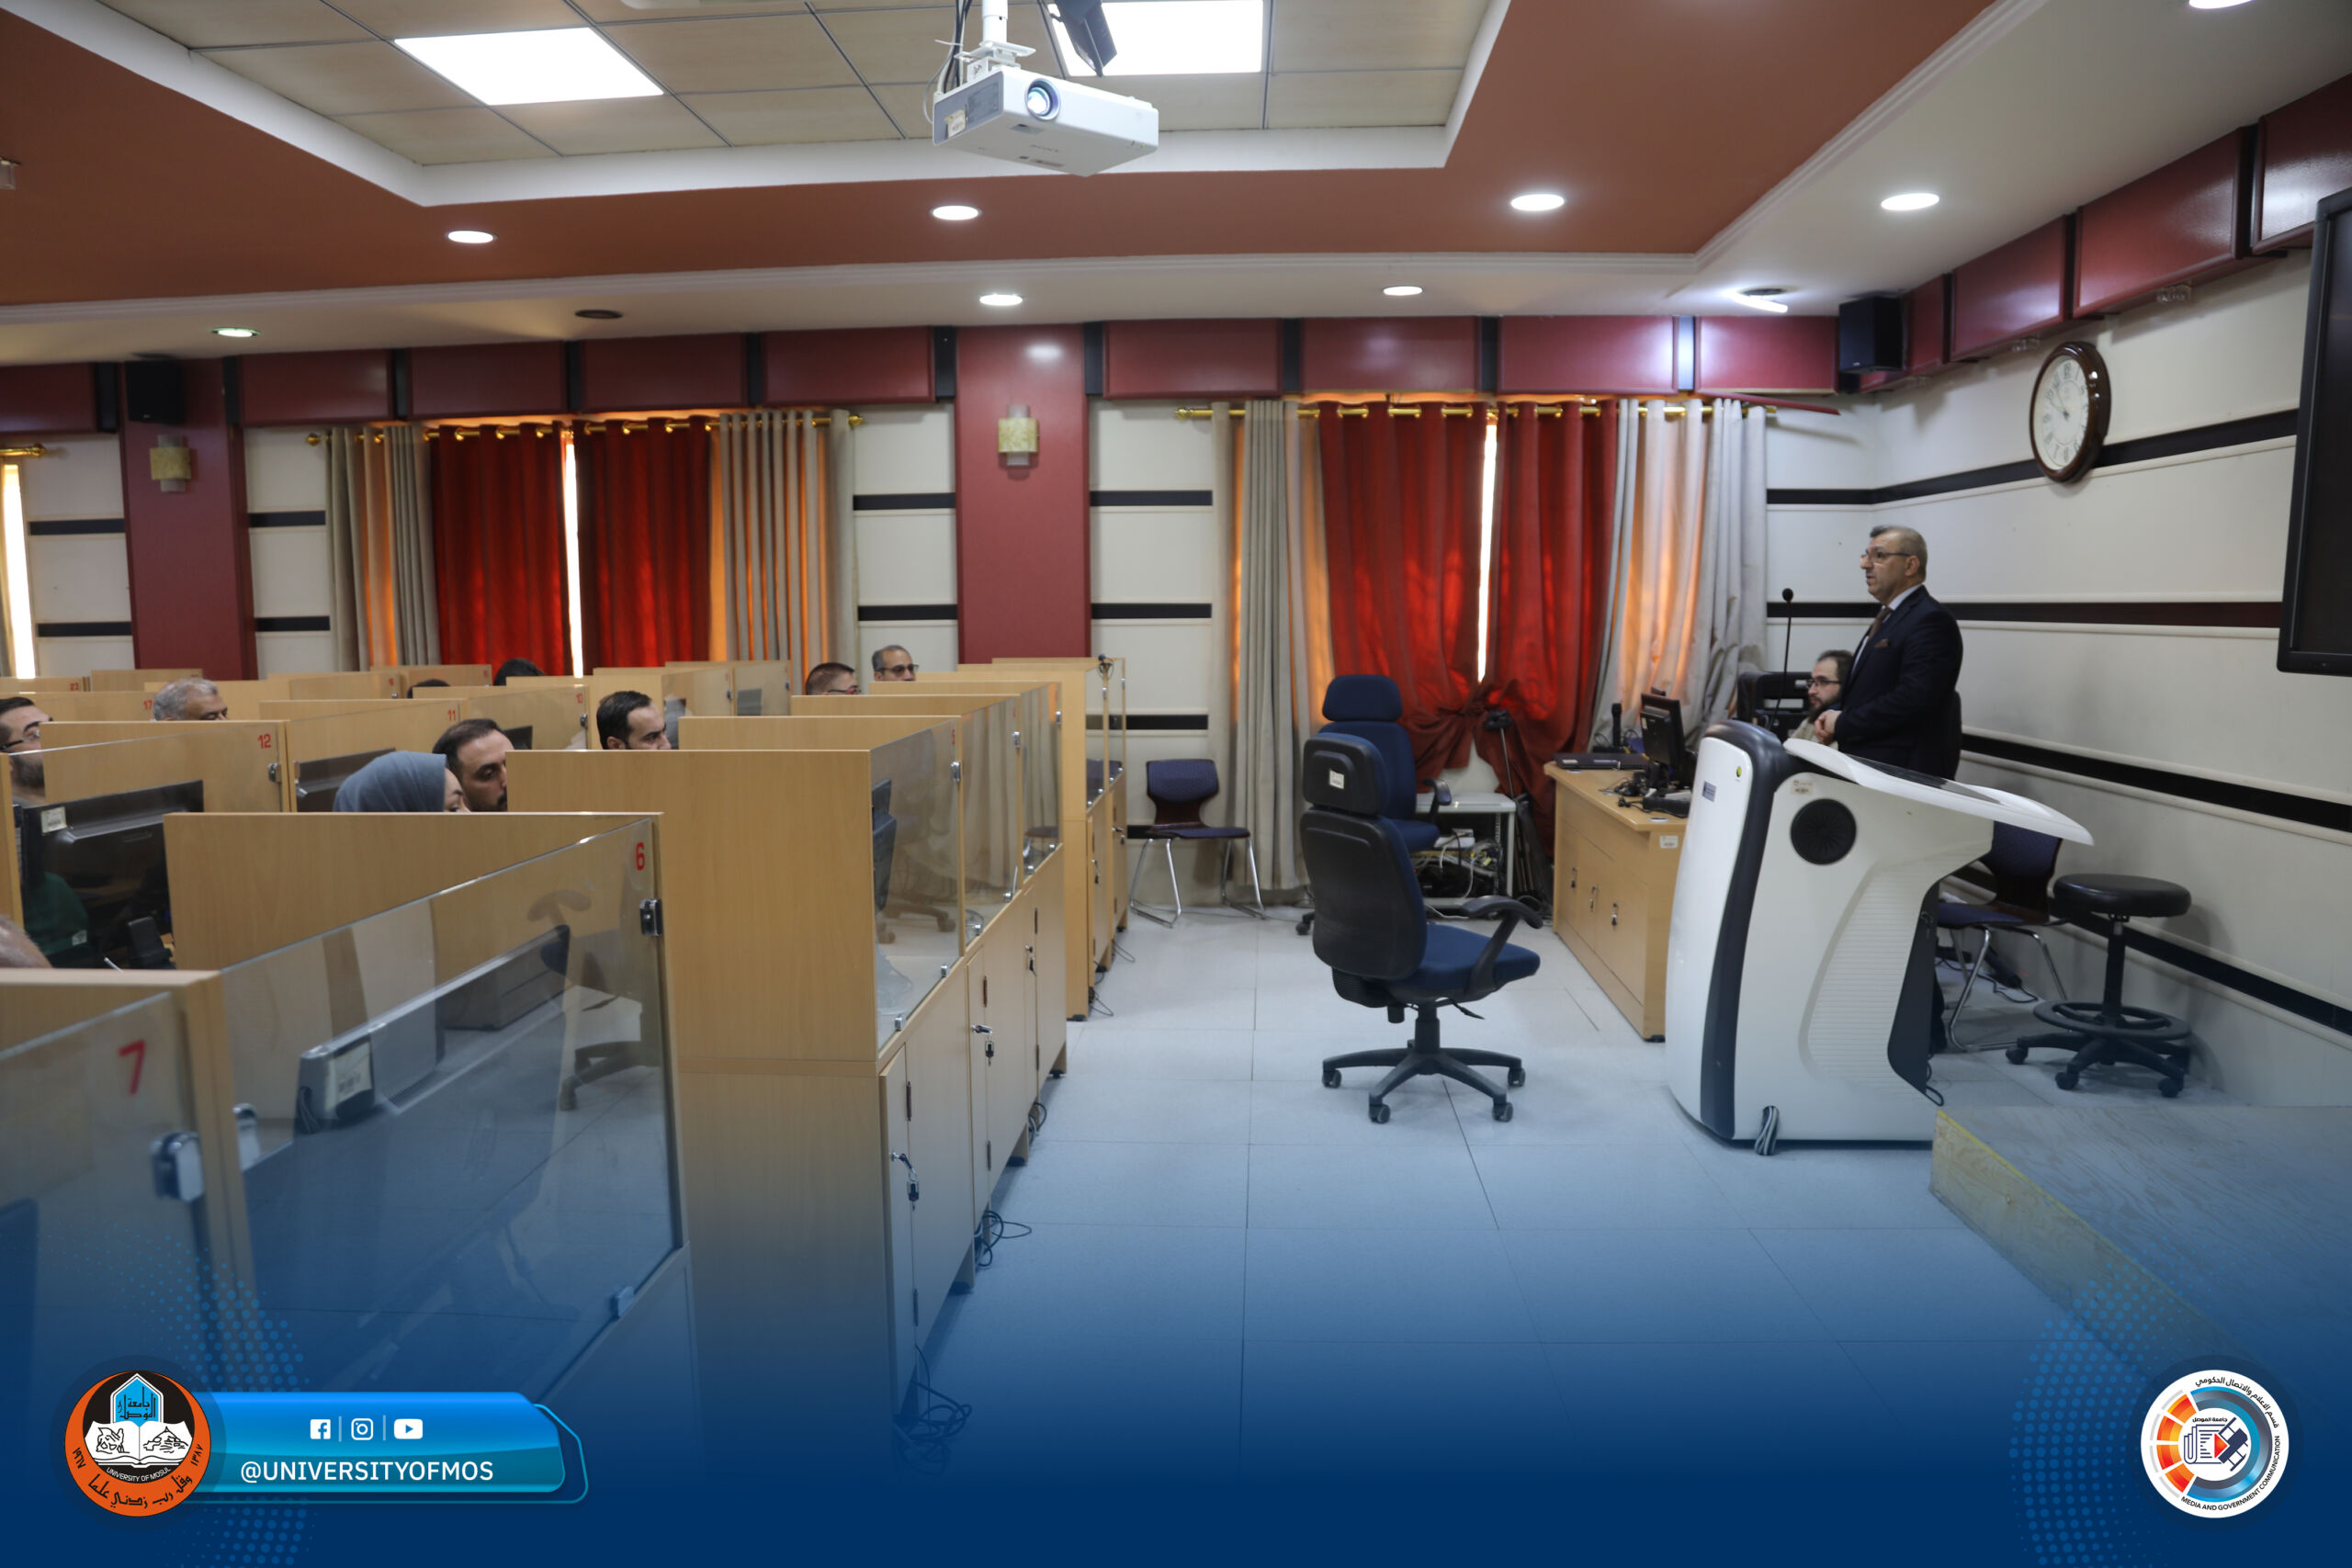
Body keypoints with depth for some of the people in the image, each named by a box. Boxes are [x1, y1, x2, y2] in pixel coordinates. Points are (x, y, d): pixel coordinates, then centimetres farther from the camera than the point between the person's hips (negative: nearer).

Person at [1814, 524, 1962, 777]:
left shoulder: (1931, 620, -13)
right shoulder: (1890, 616, 18)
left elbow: (1914, 697, -23)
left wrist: (1842, 724, -16)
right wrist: (1834, 714, 2)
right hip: (1871, 764, 9)